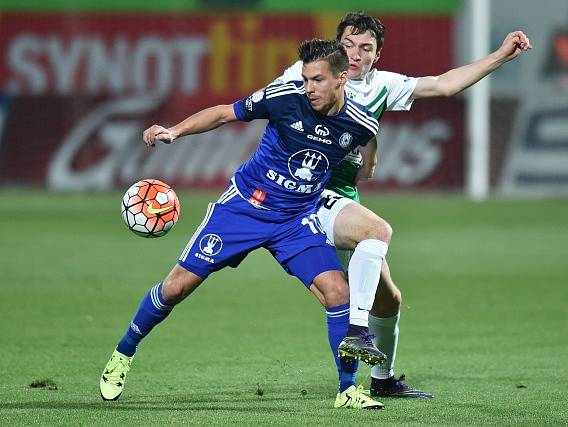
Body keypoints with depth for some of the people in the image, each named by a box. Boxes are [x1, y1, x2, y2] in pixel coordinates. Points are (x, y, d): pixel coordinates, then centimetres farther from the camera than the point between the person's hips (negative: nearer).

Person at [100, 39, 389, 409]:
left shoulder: (361, 125, -12)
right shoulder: (286, 98, -19)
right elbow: (225, 113, -8)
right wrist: (175, 131, -18)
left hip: (298, 219, 2)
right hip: (245, 204, -2)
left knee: (337, 289, -16)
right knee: (179, 285, -2)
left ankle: (347, 390, -2)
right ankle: (122, 356, 21)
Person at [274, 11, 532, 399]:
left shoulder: (381, 86, 13)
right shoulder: (307, 72, -3)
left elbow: (444, 84, 16)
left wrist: (502, 56, 13)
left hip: (343, 199, 7)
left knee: (389, 298, 10)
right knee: (378, 228, -33)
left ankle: (383, 379, 30)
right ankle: (357, 328, -37)